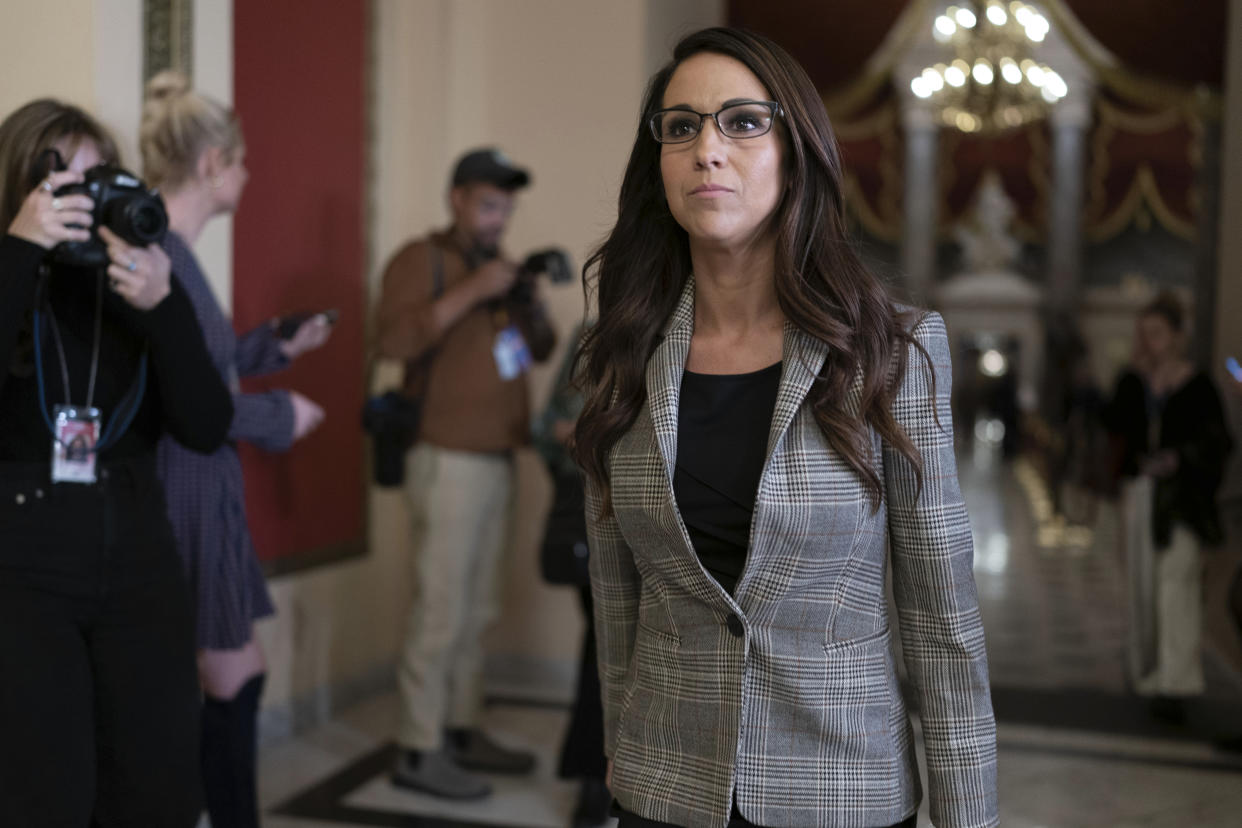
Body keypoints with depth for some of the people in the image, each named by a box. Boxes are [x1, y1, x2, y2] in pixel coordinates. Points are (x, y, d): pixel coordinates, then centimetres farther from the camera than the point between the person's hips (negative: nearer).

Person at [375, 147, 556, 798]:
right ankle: (418, 752, 0)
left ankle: (462, 731, 18)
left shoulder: (497, 265, 20)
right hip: (448, 459, -7)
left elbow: (541, 351, 18)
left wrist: (531, 304, -1)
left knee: (476, 611, 9)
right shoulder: (421, 259, -3)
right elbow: (393, 339, -19)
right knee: (440, 610, -7)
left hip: (497, 460, 7)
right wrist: (471, 291, -21)